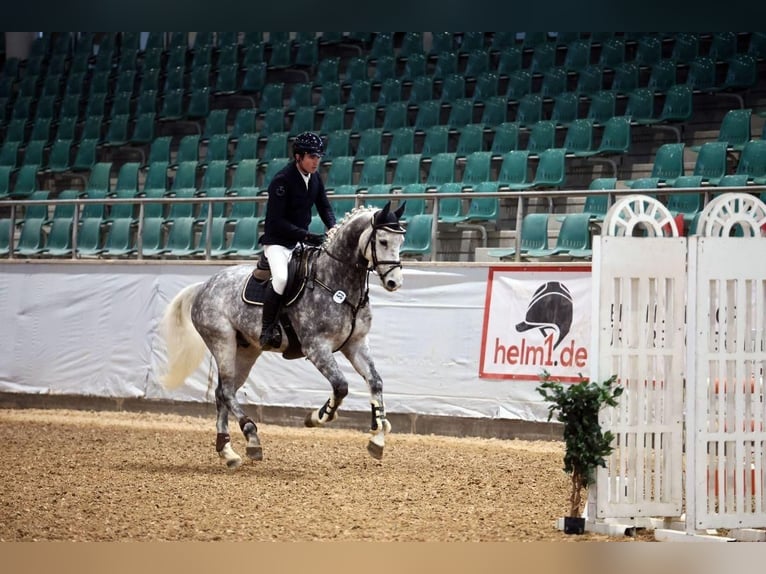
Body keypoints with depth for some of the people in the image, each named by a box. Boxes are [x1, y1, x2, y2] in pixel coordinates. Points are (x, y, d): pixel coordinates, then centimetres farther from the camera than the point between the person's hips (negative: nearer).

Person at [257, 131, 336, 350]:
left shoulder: (315, 178, 5)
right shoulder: (282, 180, -19)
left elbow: (324, 207, 12)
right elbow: (276, 221, -21)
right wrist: (306, 236, -27)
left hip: (301, 240, 8)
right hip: (277, 242, -8)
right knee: (281, 277, -34)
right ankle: (267, 329, -21)